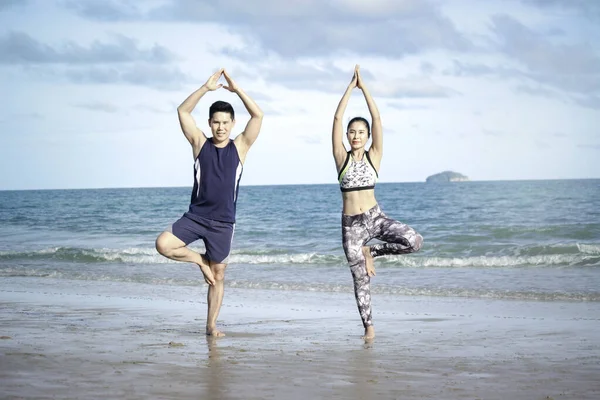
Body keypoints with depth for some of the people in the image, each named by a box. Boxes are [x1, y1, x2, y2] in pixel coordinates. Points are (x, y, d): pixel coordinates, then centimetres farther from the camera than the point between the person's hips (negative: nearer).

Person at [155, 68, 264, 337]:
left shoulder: (239, 147, 0)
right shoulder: (200, 144, 1)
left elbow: (258, 116, -9)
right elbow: (183, 111, -7)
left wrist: (237, 90, -15)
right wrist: (206, 88, -16)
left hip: (223, 222, 0)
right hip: (195, 216, 0)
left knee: (218, 275, 6)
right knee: (163, 244, -21)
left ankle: (211, 325, 19)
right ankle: (201, 261, 5)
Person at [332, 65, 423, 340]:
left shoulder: (374, 156, 0)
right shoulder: (342, 158, 0)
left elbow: (377, 118, -6)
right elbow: (337, 118, -8)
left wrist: (364, 87, -7)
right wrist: (350, 87, -8)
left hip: (375, 217, 0)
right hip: (351, 224, 0)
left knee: (414, 241, -23)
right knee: (360, 279, 3)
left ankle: (371, 252, 1)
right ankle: (368, 326, 19)